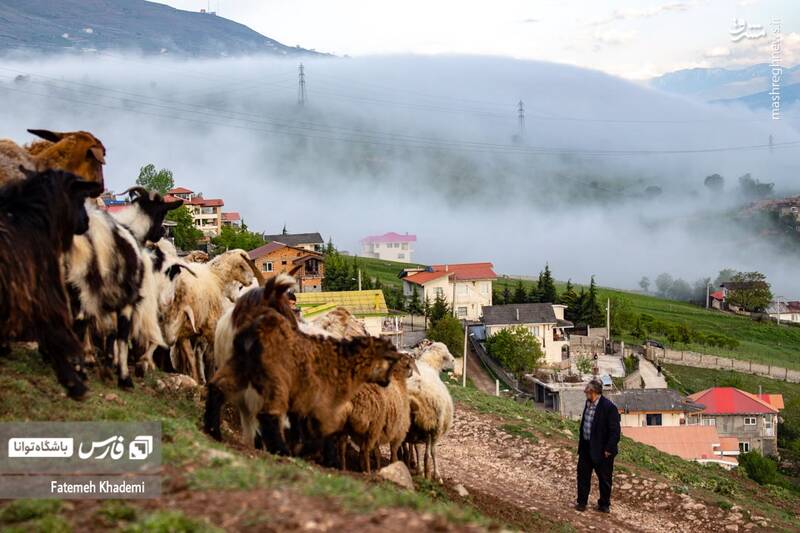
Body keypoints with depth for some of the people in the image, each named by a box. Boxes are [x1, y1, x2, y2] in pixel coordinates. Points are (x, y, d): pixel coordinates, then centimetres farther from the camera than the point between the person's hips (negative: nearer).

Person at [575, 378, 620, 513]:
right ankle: (581, 502, 26)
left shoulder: (609, 407, -21)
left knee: (604, 478, 9)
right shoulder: (588, 403, 4)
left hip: (601, 450, -8)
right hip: (586, 447, 8)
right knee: (583, 475, 14)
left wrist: (608, 449, -19)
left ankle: (604, 504, 24)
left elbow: (615, 431, -20)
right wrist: (581, 442, 15)